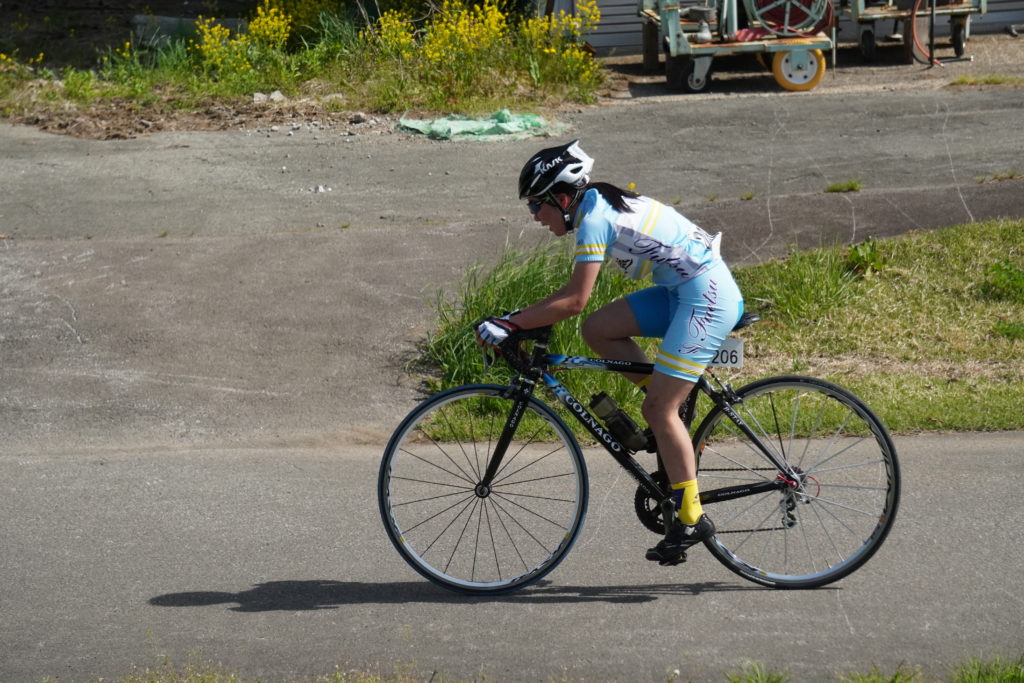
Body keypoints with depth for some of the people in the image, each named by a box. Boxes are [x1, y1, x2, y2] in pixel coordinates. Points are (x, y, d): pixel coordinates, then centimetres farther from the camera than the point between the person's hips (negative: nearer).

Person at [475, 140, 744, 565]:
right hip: (683, 291, 10)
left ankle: (691, 517, -5)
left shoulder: (594, 217, -16)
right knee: (597, 330, 3)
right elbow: (574, 293, 17)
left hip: (707, 297, -10)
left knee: (659, 408, -9)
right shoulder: (600, 206, 12)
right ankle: (670, 408, 10)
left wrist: (509, 325, -17)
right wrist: (520, 319, 11)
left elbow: (574, 301, -21)